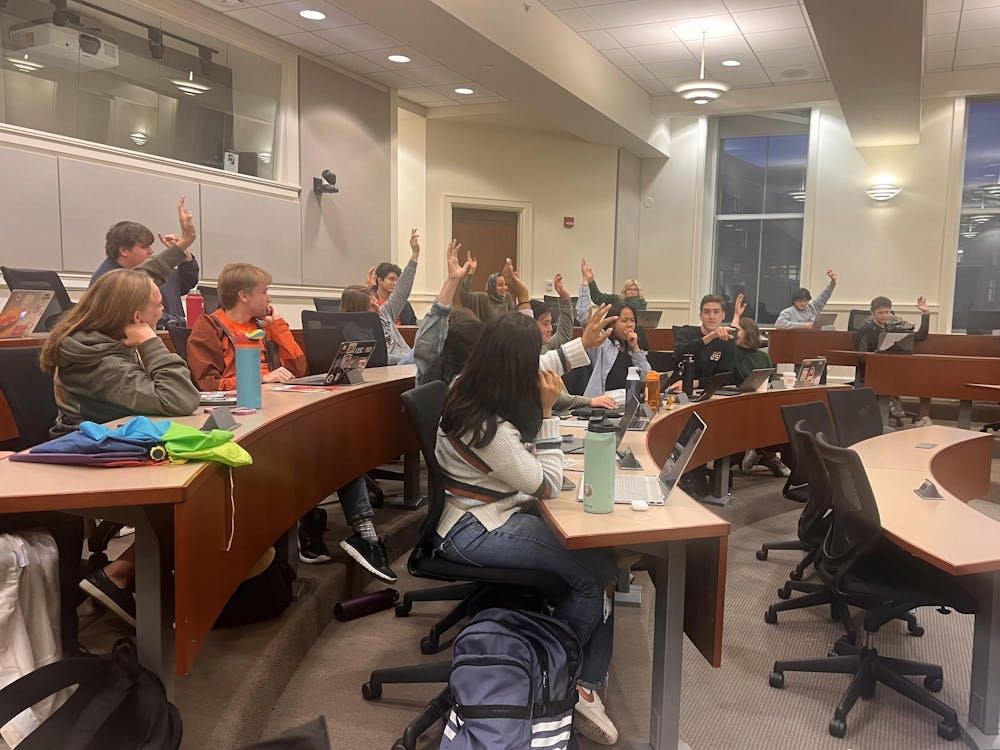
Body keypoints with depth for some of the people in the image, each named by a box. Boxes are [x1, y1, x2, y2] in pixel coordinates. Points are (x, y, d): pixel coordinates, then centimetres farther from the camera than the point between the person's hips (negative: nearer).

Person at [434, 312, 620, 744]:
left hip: (494, 514, 9)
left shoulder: (469, 395, 2)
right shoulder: (488, 426, -27)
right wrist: (547, 411, -17)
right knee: (594, 573, -11)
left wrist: (540, 409, 6)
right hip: (475, 533, -9)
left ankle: (584, 684, 5)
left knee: (599, 560, -3)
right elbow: (549, 486, -16)